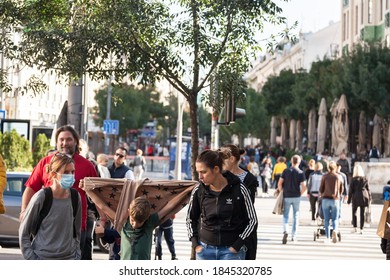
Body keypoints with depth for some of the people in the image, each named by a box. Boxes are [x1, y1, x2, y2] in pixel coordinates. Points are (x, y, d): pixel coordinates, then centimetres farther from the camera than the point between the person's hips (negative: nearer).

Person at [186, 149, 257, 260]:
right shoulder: (199, 191, -2)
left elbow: (252, 220, -2)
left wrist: (237, 246, -8)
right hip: (205, 250, 3)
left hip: (232, 250, -3)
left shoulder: (238, 189, -10)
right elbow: (190, 219, 13)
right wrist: (195, 244, 3)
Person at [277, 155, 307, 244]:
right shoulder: (301, 173, -4)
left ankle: (285, 231, -18)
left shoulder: (286, 171, -2)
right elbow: (304, 187, -10)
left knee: (285, 216, 7)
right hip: (296, 197, 0)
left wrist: (281, 192, 9)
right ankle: (293, 236, 12)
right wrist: (300, 194, 6)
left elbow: (279, 183, -5)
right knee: (295, 216, 10)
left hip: (286, 196, 0)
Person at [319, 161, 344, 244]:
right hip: (335, 200, 1)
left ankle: (328, 237, 4)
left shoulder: (325, 176, 0)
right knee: (335, 219, 4)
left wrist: (321, 195, 23)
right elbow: (341, 190, 12)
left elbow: (321, 189, 2)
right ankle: (335, 231, -25)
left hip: (326, 199, -1)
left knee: (326, 220, 5)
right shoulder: (339, 177, 5)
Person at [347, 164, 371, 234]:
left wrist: (349, 200, 2)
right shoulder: (365, 179, 2)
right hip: (364, 197, 2)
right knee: (362, 214, 6)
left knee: (354, 212, 14)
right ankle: (361, 229, 6)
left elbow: (351, 190, -4)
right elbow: (368, 189, 6)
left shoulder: (353, 179, -7)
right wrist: (369, 199, 14)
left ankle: (355, 228, 9)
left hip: (356, 197, -2)